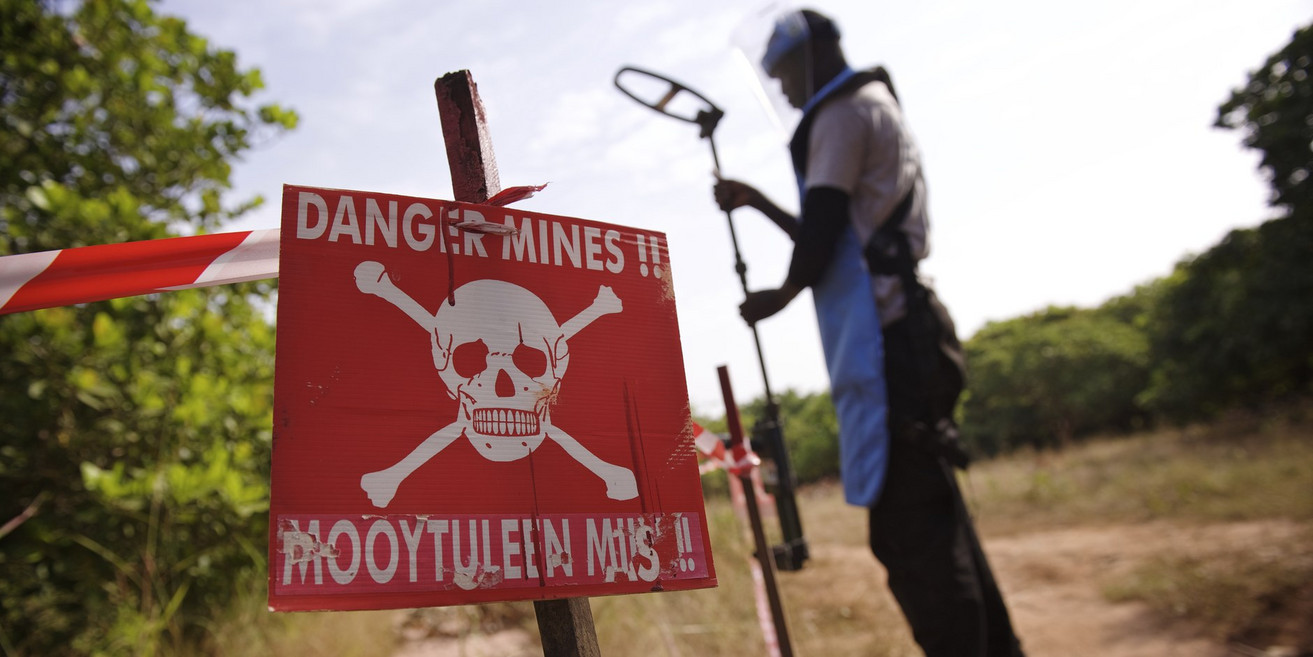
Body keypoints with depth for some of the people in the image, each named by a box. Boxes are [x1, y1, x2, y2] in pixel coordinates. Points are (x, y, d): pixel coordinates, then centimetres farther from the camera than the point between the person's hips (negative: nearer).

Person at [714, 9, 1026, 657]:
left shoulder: (844, 112, -3)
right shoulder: (877, 108, 27)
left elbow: (820, 234, -11)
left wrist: (779, 296, 7)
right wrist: (756, 200, 31)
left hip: (885, 344, -10)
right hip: (900, 338, 10)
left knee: (913, 533, -11)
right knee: (934, 521, 13)